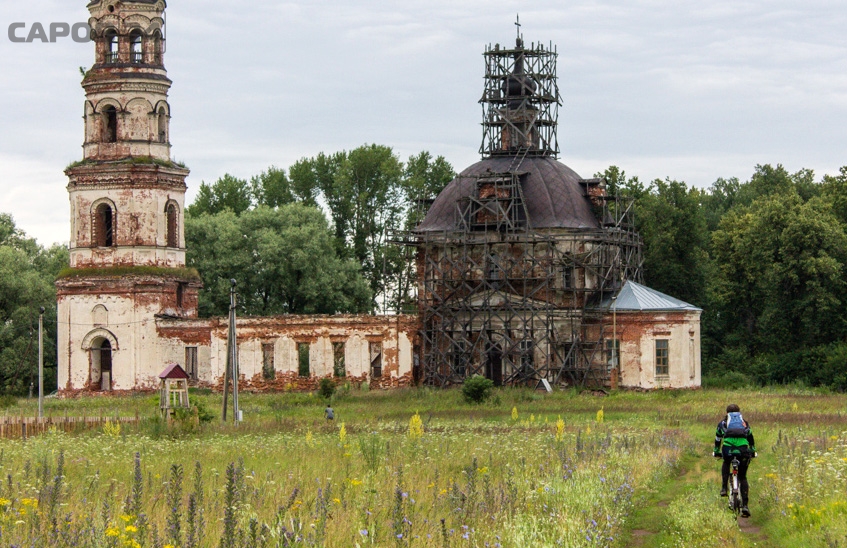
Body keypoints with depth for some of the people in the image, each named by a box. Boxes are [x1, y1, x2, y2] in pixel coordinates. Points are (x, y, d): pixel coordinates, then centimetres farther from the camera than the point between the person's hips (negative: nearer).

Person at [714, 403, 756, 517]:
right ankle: (745, 505, 1)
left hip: (728, 448, -1)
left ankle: (724, 488, 17)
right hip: (743, 448, 1)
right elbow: (750, 438, 41)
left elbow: (718, 439, 39)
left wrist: (716, 452, 53)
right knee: (743, 478, 13)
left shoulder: (723, 423, 28)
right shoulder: (744, 422, 31)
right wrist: (753, 451, 54)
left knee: (726, 464, 36)